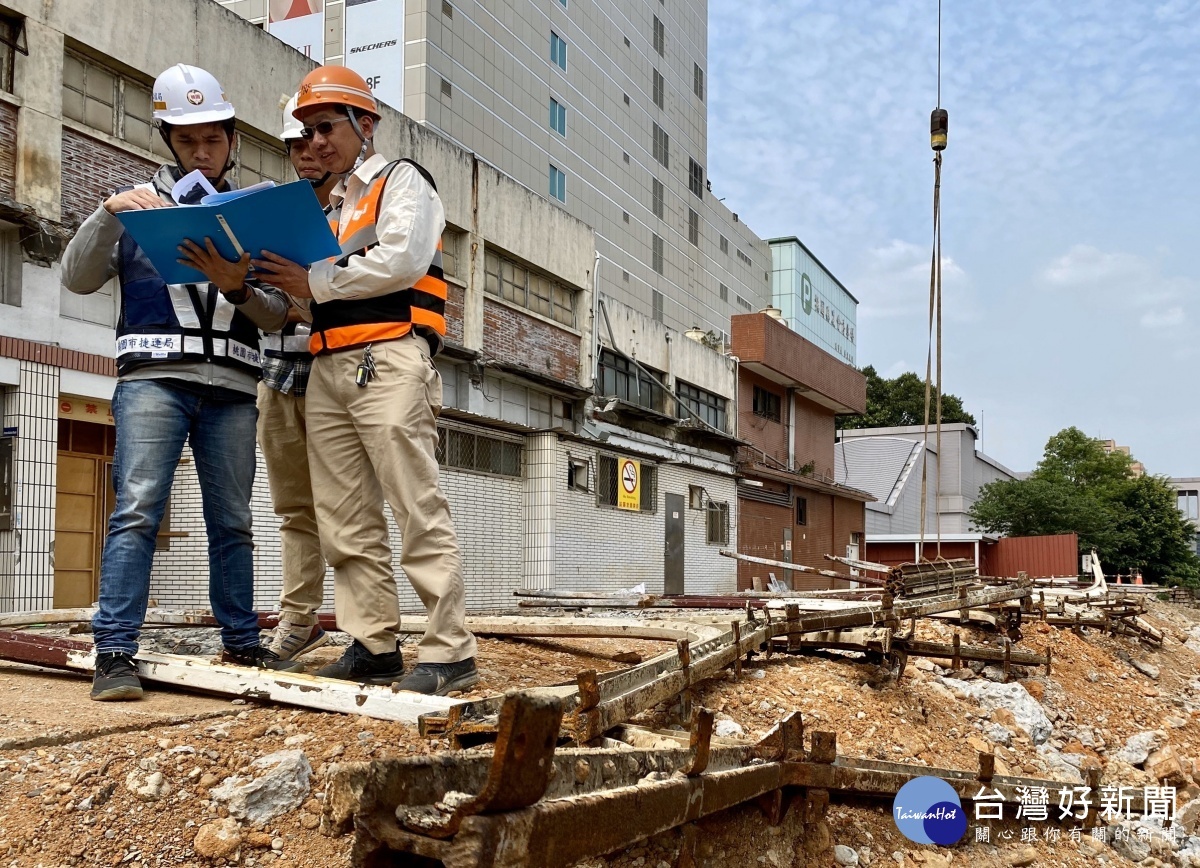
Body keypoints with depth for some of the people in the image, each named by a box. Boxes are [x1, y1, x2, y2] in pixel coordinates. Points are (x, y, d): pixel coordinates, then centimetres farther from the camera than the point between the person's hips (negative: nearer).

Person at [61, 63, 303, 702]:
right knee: (137, 511, -12)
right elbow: (78, 279, 4)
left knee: (232, 522, 6)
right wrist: (108, 213, -11)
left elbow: (277, 315, 7)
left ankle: (241, 643, 14)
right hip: (153, 378, -2)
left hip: (232, 387, 2)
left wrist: (238, 289, -14)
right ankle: (114, 654, -12)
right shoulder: (139, 205, 13)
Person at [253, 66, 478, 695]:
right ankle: (374, 647, 10)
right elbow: (317, 302, 21)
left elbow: (403, 260, -11)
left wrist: (315, 282, -8)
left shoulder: (402, 180, 8)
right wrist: (248, 282, 5)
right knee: (345, 518, 4)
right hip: (329, 370, 8)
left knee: (417, 508, -10)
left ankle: (450, 651, -7)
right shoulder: (328, 208, 28)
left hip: (389, 361, -7)